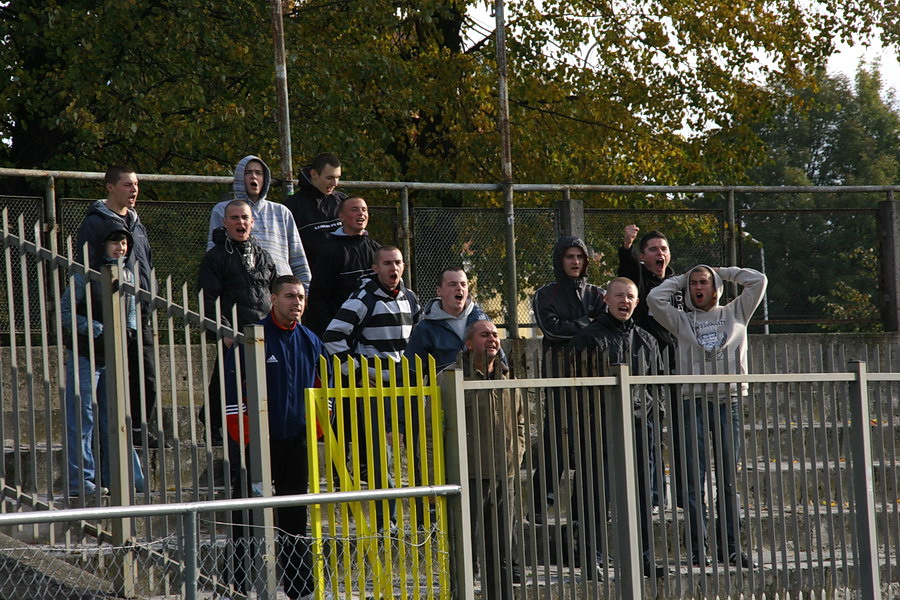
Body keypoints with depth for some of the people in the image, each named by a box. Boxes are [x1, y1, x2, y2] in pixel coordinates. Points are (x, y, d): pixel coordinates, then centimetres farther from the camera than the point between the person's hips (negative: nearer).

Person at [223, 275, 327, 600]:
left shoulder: (310, 342, 9)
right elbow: (231, 390, -10)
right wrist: (244, 437, -13)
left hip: (297, 442, 5)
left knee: (296, 516, 9)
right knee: (248, 519, -1)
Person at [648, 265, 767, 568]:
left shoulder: (734, 313, 16)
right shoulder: (682, 320, 14)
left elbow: (758, 281, 9)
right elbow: (655, 298, 1)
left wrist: (721, 271, 16)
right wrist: (681, 279, 14)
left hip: (728, 401, 1)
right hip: (694, 402, 0)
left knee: (729, 480, 2)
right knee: (695, 481, -3)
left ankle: (731, 546, 5)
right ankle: (697, 548, -2)